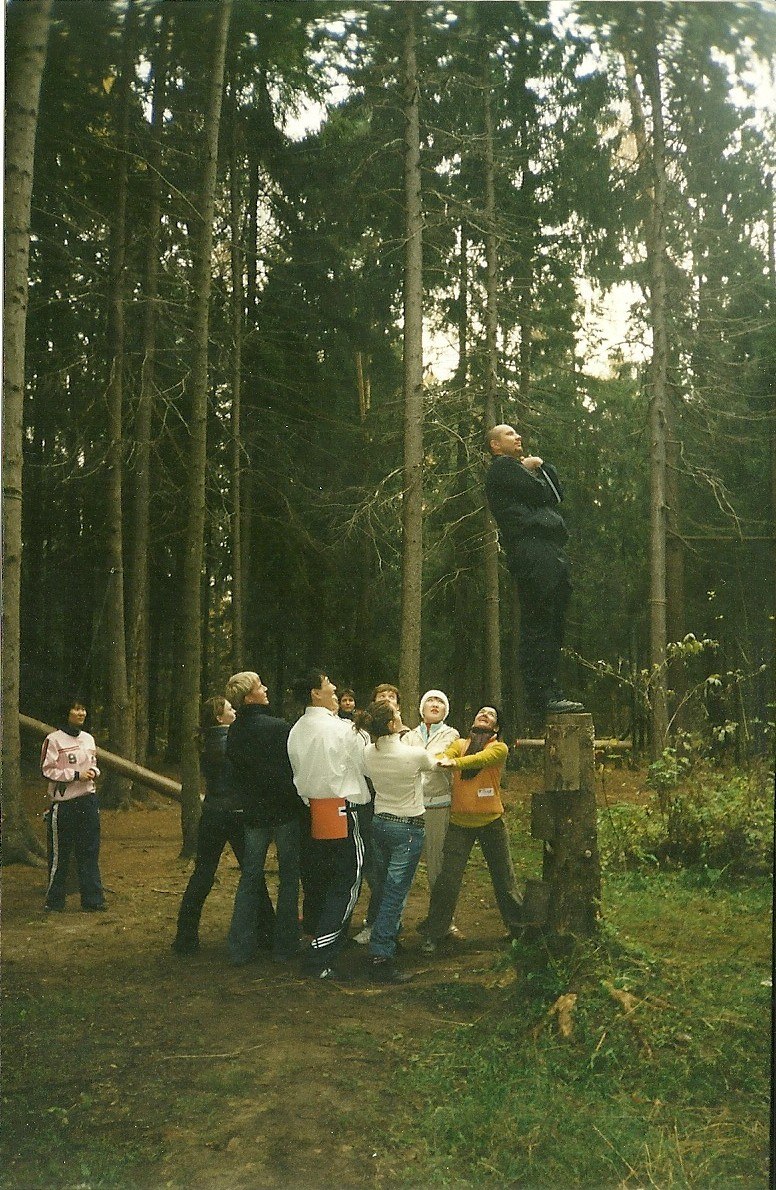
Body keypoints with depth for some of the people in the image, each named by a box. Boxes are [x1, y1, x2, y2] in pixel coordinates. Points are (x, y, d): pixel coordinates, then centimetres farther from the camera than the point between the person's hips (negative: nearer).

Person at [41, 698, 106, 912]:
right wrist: (76, 775, -16)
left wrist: (93, 772, -1)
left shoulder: (88, 739, 11)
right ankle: (54, 901, 15)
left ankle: (93, 899, 11)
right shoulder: (54, 740, -7)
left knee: (89, 852, 6)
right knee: (59, 855, 3)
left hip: (87, 800, 5)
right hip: (63, 803, -5)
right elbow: (47, 770, -11)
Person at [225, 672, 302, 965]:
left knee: (250, 879, 13)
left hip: (253, 814, 5)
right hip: (284, 811, -5)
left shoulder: (234, 732, 0)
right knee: (289, 877, 8)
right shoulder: (279, 728, -18)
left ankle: (241, 949, 14)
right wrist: (297, 799, 1)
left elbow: (234, 775, 10)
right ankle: (285, 946, 12)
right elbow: (295, 768, -14)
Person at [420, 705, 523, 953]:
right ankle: (433, 934, 11)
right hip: (460, 822, 1)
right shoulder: (459, 744, 7)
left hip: (491, 822, -1)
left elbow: (481, 759, -24)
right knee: (447, 879, -1)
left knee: (504, 879, 11)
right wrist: (440, 761, -38)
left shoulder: (499, 748, -3)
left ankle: (518, 927, 30)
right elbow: (445, 757, -14)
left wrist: (454, 762, -41)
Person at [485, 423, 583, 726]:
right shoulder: (502, 467, 3)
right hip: (532, 553, -10)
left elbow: (557, 495, 26)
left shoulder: (519, 468, 33)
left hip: (549, 554, 10)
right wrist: (534, 470, 12)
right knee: (539, 627, -14)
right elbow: (540, 494, -7)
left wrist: (543, 467, 15)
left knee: (552, 627, 7)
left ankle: (550, 695, 8)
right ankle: (543, 698, -16)